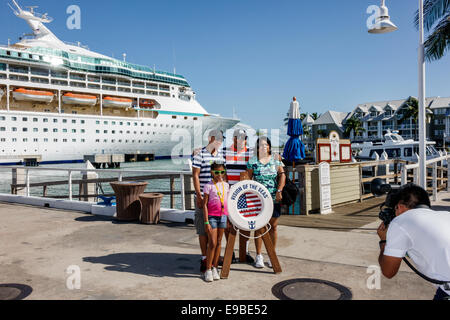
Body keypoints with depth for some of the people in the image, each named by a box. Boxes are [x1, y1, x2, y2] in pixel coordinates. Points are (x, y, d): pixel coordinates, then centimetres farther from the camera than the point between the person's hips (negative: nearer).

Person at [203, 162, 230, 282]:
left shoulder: (226, 185, 7)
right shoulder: (209, 186, -7)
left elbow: (228, 203, 13)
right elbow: (205, 204, -7)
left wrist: (229, 219, 10)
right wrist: (206, 222, -11)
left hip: (223, 216, 5)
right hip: (212, 216, -4)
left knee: (219, 242, 9)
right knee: (212, 243, -5)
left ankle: (215, 268, 20)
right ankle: (208, 270, 6)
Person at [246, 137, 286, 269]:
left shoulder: (275, 159, 7)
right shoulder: (252, 161, 4)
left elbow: (282, 175, 1)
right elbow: (248, 179, 3)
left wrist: (279, 191, -10)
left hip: (274, 198, 1)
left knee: (273, 226, 6)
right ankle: (259, 256, 12)